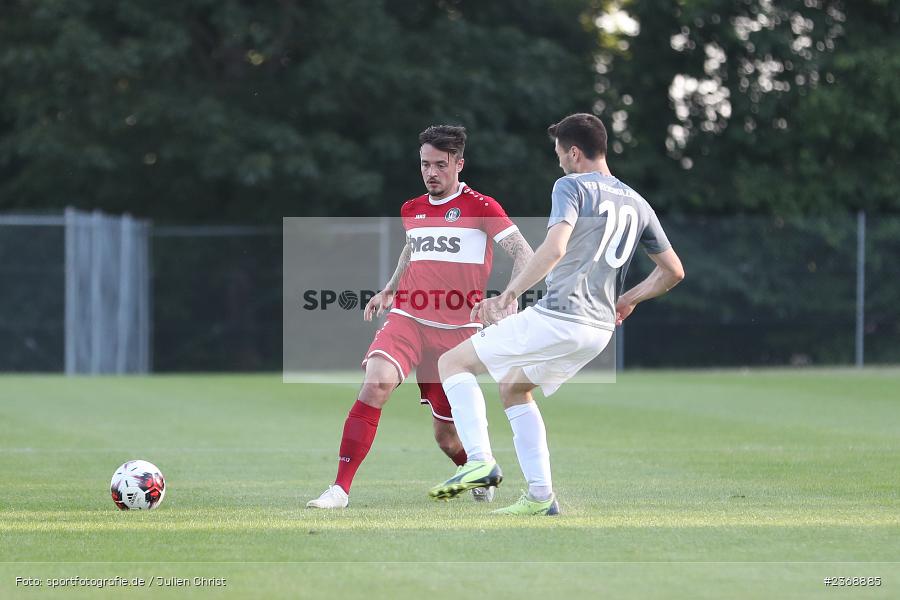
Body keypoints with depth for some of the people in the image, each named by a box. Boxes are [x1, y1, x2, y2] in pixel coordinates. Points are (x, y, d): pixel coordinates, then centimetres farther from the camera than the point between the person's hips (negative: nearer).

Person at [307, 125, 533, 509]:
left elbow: (523, 252, -11)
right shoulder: (412, 211, 12)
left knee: (446, 434, 3)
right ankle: (340, 489, -27)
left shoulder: (480, 208, -4)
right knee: (376, 383, -27)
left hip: (456, 329, -3)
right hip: (406, 319, 3)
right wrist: (389, 290, 22)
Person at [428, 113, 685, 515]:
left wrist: (509, 294, -20)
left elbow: (555, 249, -22)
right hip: (600, 329, 8)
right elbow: (673, 271, 19)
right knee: (513, 388, 27)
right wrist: (628, 300, 30)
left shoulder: (571, 187, -6)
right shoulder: (637, 204, 15)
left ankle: (479, 460, -14)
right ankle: (541, 495, 17)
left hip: (556, 318, -8)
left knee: (453, 362, 3)